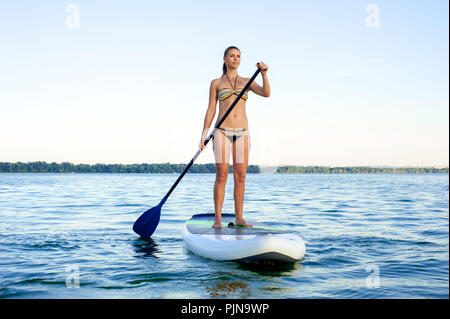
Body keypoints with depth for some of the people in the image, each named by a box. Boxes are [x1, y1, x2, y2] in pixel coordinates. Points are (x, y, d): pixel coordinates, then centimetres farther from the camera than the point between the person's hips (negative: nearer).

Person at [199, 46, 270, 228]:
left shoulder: (247, 82, 12)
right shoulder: (216, 83, 7)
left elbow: (266, 94, -4)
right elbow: (211, 110, 4)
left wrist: (264, 74, -20)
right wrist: (204, 135, -4)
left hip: (242, 132, 2)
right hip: (222, 131, -2)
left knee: (240, 176, 1)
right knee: (221, 175, -7)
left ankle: (239, 218, 7)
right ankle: (218, 218, -1)